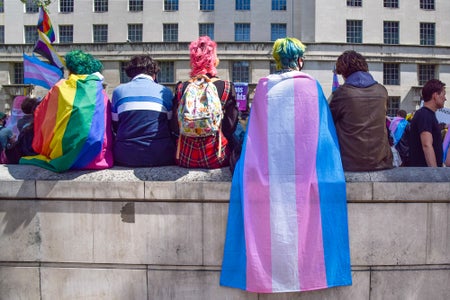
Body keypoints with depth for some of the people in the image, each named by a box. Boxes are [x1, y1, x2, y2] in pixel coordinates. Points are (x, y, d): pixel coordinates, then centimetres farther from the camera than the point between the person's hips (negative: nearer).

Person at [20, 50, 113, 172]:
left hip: (61, 158, 0)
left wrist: (42, 150, 22)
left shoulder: (59, 88, 9)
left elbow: (39, 117, 13)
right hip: (95, 157, 1)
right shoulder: (100, 92, 10)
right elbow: (107, 129, 10)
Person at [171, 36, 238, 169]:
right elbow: (231, 127, -5)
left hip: (185, 159, 3)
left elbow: (175, 127, 2)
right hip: (217, 157, -3)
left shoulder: (182, 88, -1)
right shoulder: (227, 87, -6)